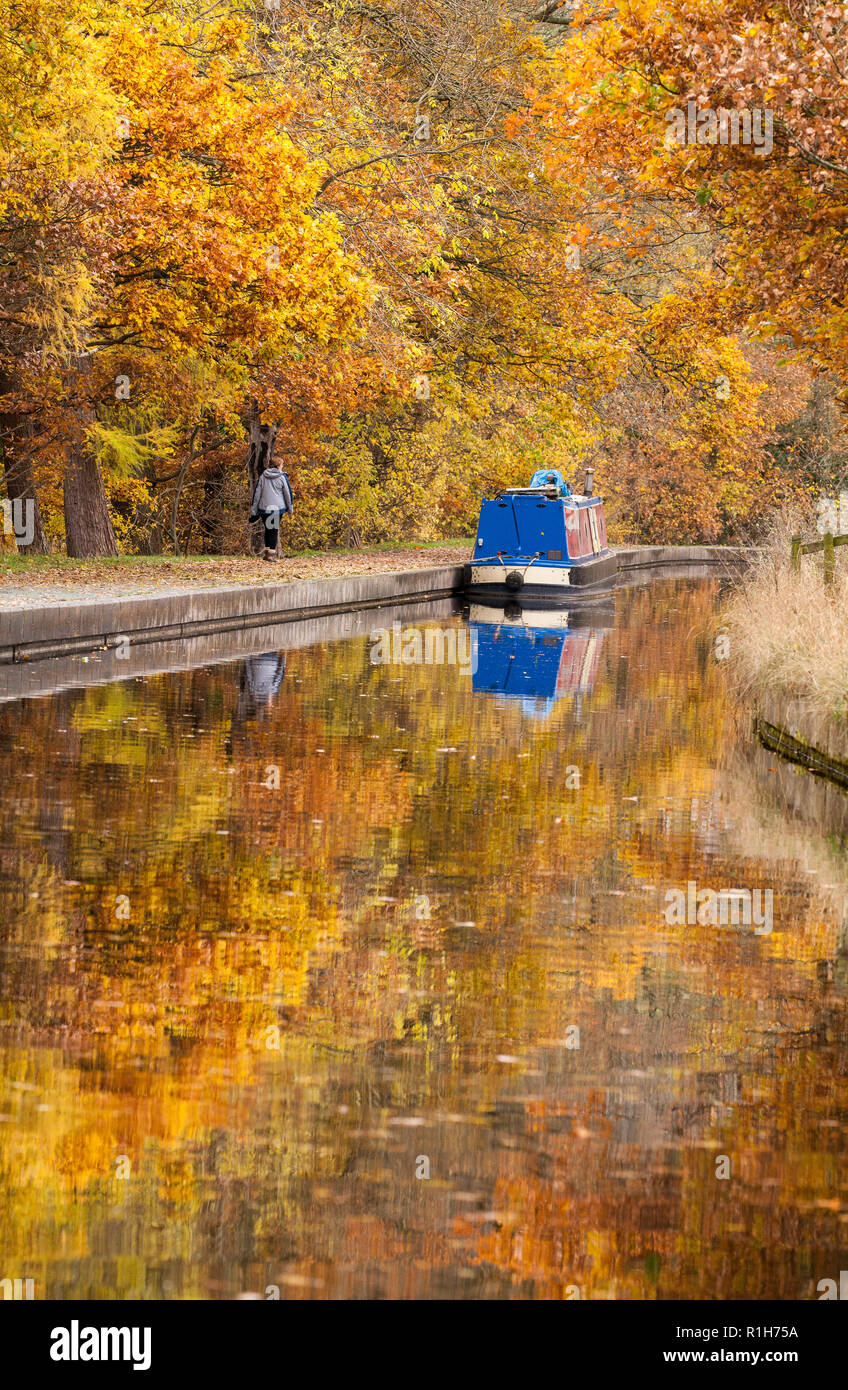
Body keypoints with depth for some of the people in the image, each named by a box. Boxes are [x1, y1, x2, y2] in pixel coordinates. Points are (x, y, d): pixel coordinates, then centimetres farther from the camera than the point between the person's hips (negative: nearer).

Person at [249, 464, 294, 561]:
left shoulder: (262, 476, 4)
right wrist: (290, 509, 12)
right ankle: (271, 553, -4)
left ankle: (266, 551, 12)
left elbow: (256, 493, 6)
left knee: (267, 529, 16)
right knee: (274, 530, 2)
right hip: (277, 508, -2)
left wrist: (253, 511, 10)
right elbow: (288, 493, 2)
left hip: (264, 508, 2)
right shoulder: (282, 477, -3)